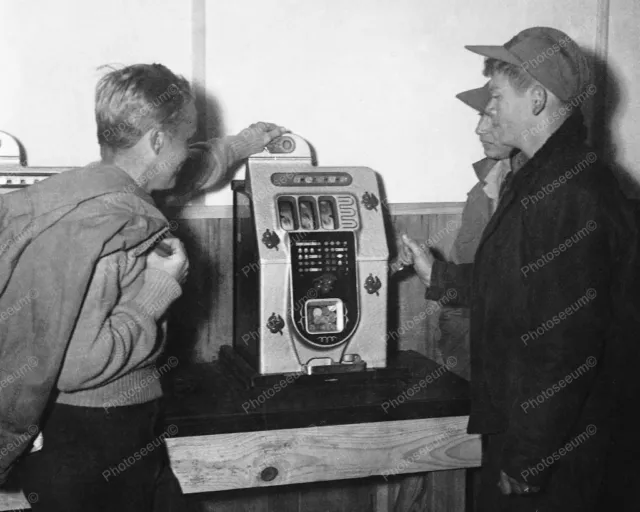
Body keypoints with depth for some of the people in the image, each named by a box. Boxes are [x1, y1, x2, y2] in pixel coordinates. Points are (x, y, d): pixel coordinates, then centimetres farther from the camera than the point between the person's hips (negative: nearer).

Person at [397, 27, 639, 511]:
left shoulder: (571, 197, -26)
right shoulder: (544, 178, 8)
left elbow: (565, 348, -27)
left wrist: (526, 465, -22)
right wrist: (439, 273, 18)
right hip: (515, 421, 9)